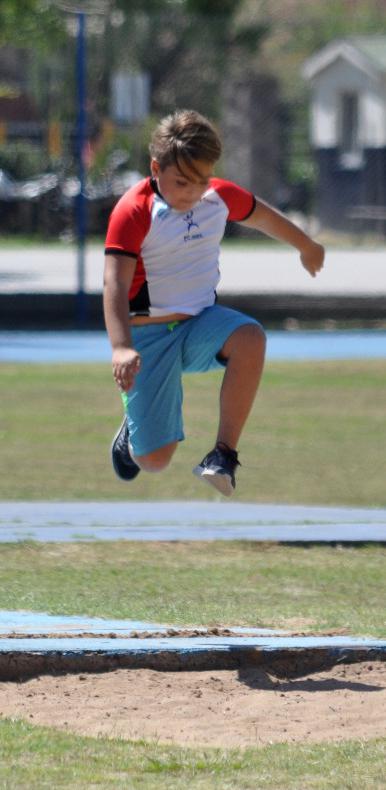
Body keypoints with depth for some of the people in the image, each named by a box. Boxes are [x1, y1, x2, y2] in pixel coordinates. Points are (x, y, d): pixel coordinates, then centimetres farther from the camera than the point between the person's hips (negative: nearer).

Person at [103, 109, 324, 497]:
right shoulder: (133, 212, -17)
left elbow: (263, 216, 23)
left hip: (202, 322, 4)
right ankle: (132, 430, 35)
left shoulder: (221, 196, 0)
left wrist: (307, 247, 41)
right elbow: (115, 282, -26)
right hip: (149, 332, -4)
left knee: (250, 338, -34)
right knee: (153, 459, -7)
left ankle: (224, 455, -27)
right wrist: (121, 348, -40)